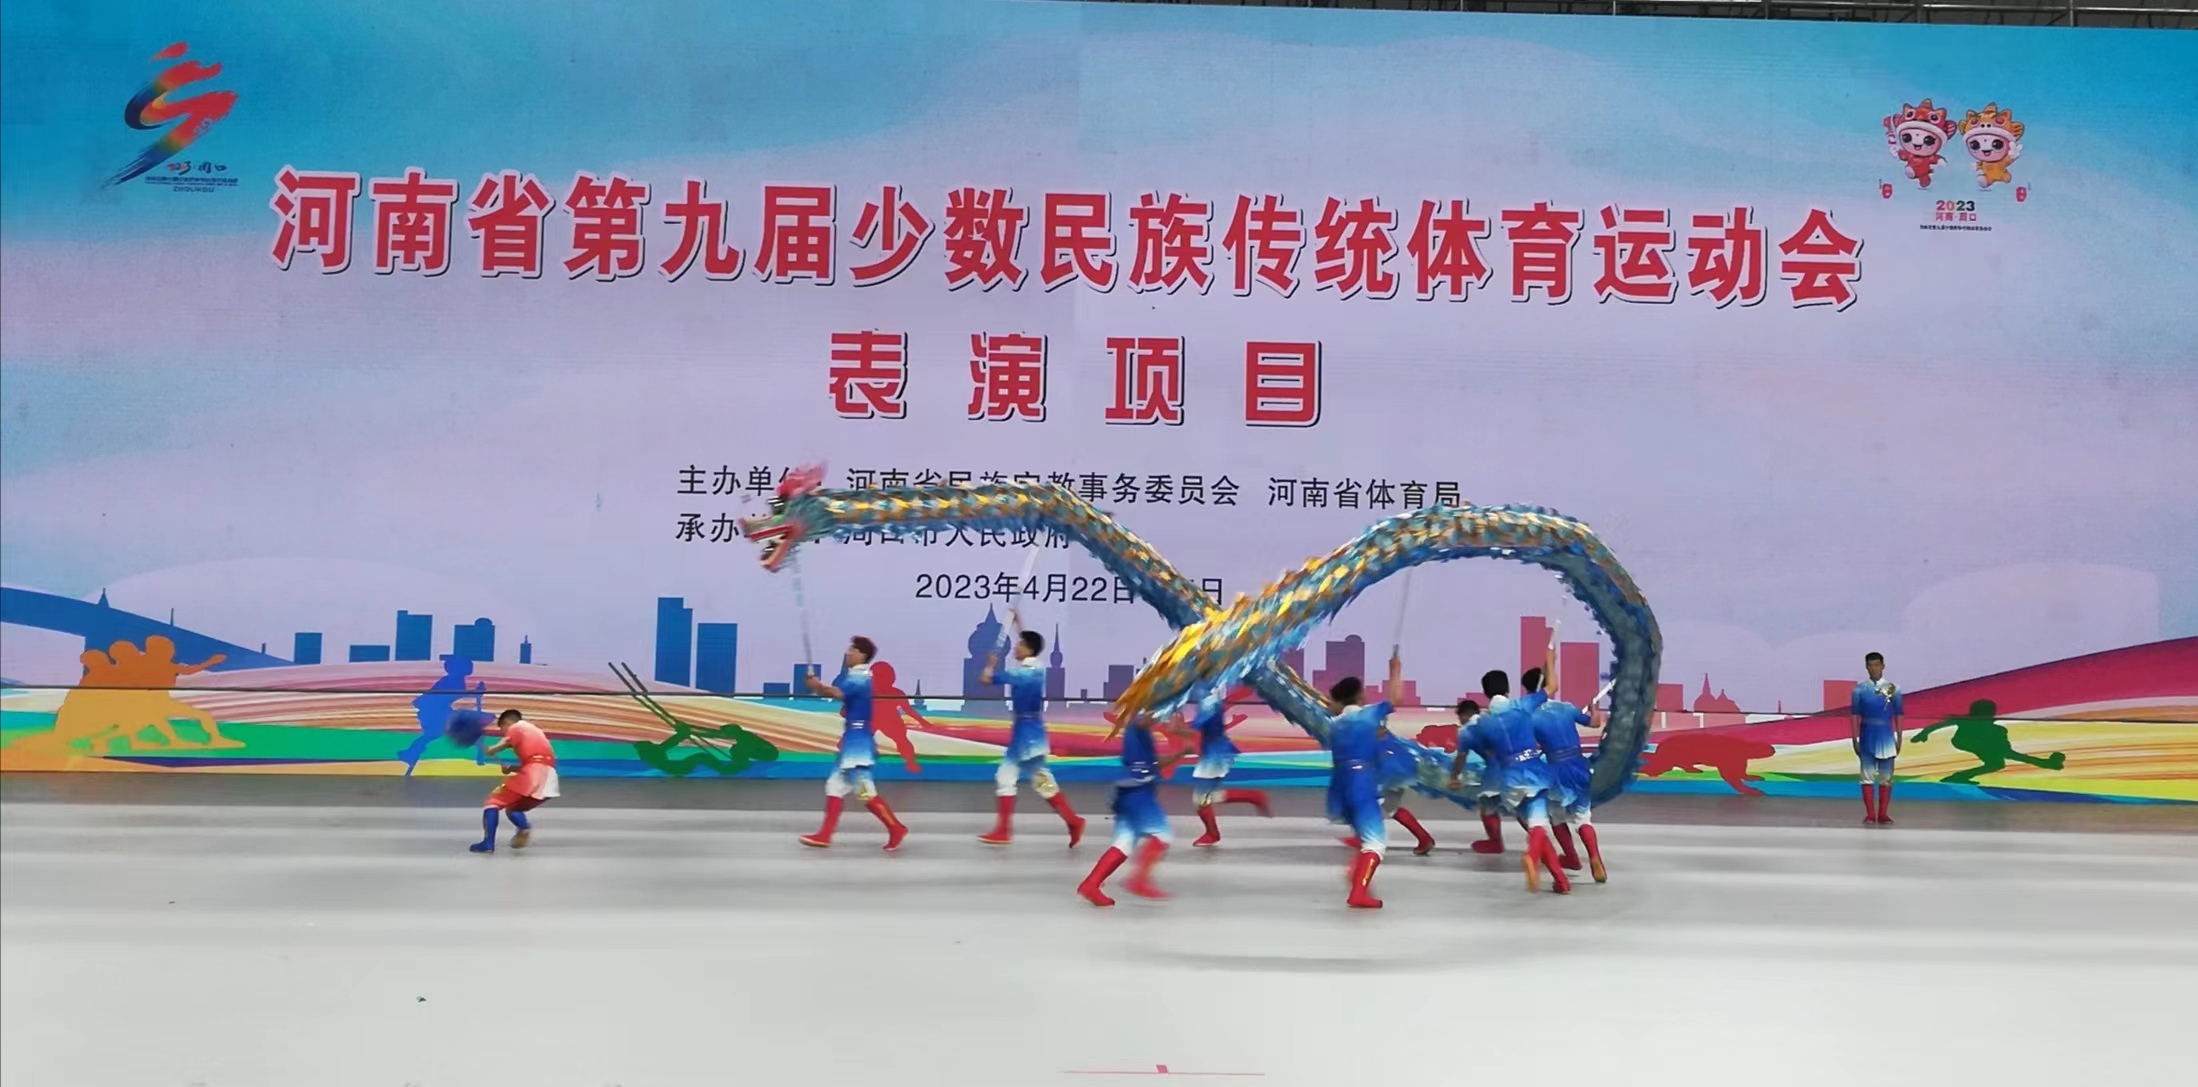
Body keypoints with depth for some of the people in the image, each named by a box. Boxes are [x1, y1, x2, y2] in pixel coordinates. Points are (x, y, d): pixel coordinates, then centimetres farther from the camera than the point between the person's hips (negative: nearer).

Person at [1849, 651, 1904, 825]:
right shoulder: (1860, 689, -2)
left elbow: (1898, 715, 4)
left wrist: (1899, 739, 2)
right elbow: (1854, 715, 0)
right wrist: (1854, 739, -2)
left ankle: (1883, 814, 13)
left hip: (1886, 737, 1)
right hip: (1867, 737, -1)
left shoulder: (1893, 689, 0)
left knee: (1886, 777, 5)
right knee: (1867, 775, 1)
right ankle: (1870, 815, 6)